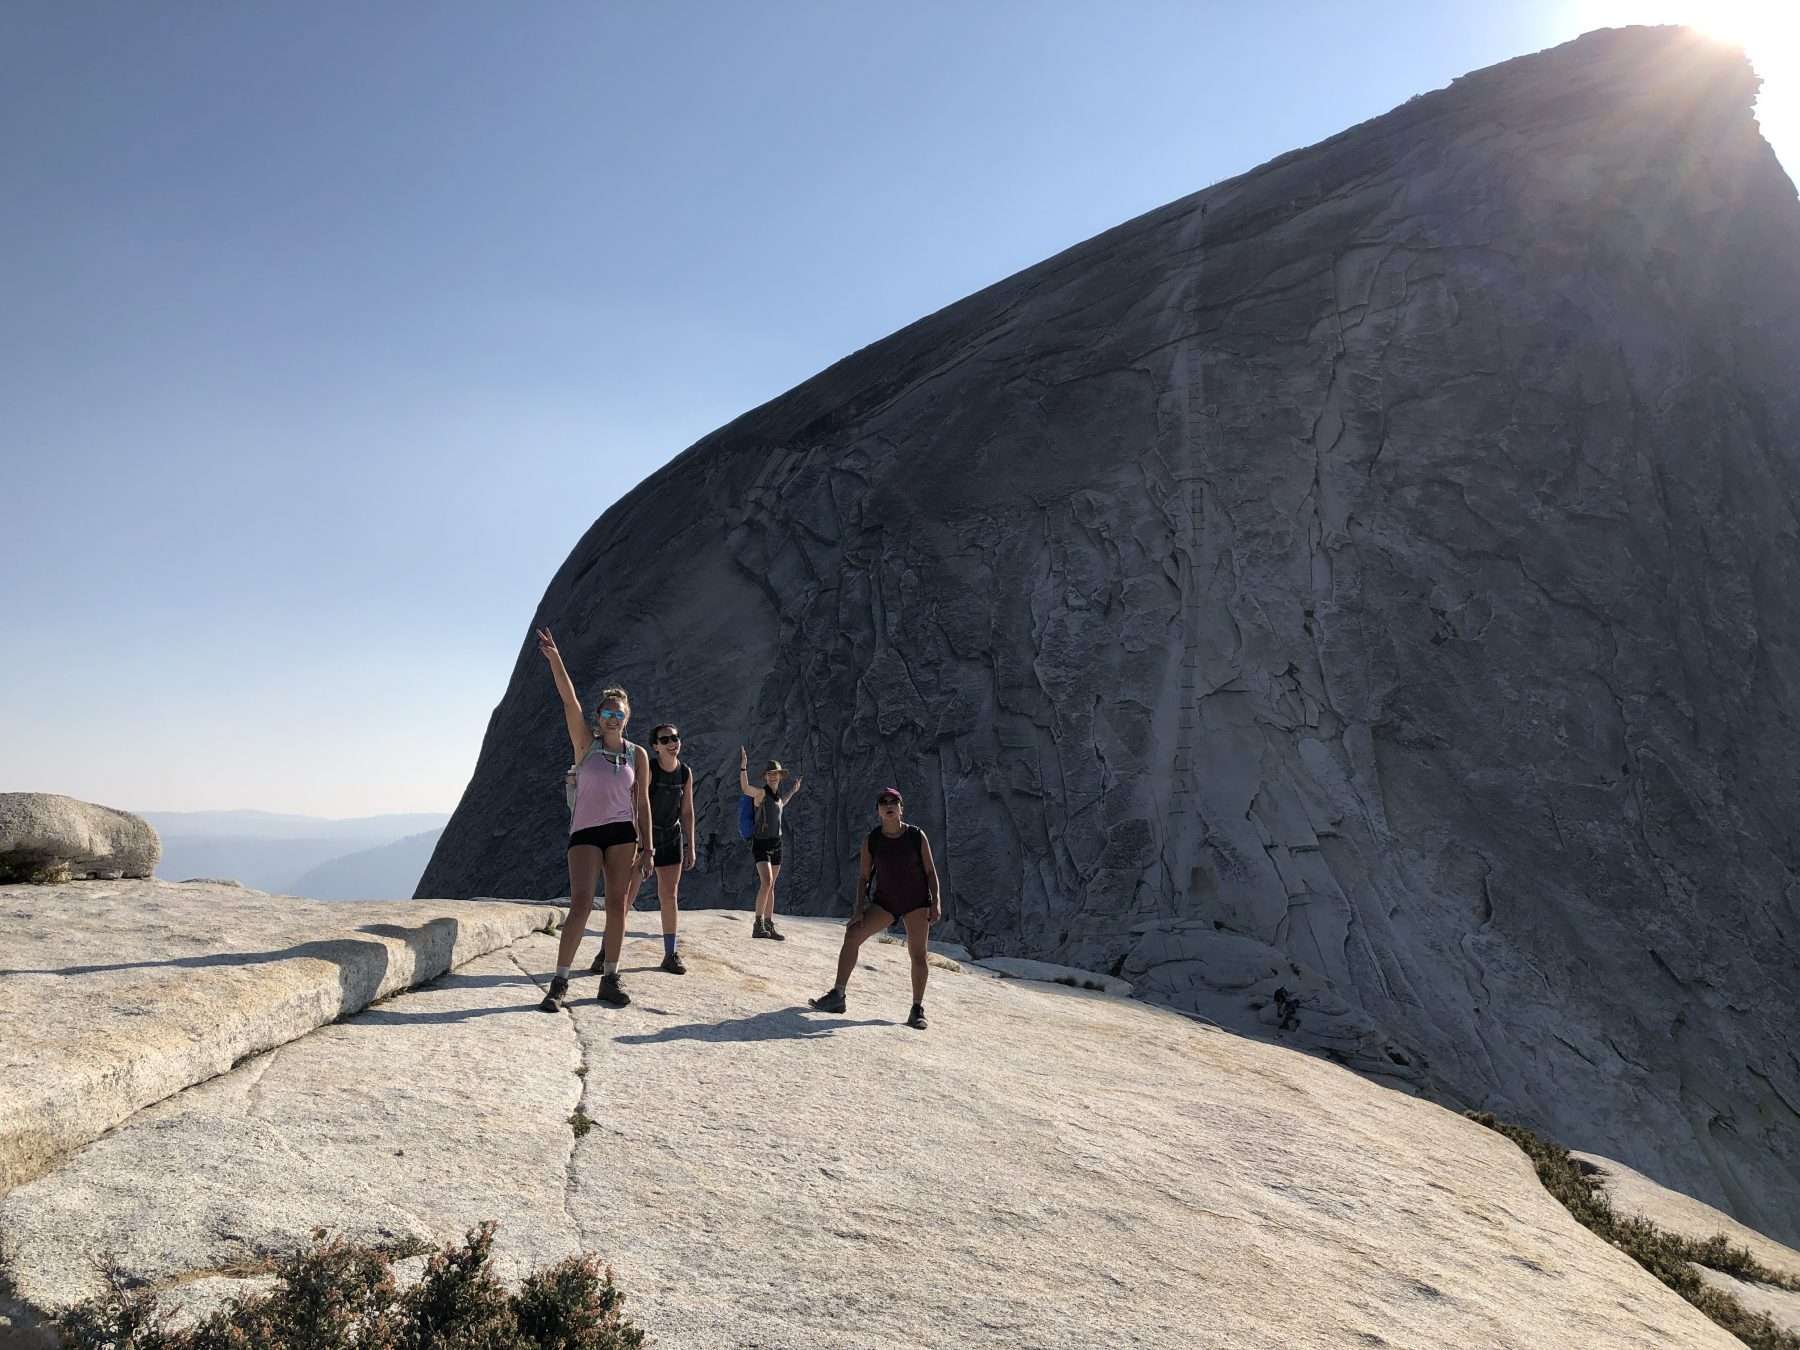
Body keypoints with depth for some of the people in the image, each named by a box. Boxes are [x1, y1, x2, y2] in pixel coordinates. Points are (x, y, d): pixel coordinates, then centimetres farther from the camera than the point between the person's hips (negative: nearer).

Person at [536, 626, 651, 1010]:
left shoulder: (638, 755, 7)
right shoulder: (585, 743, 3)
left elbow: (642, 802, 7)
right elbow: (569, 699, -9)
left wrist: (647, 847, 1)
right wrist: (554, 658, -20)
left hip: (622, 834, 2)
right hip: (585, 832, -2)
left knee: (617, 906, 2)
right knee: (581, 904, -13)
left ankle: (609, 980, 11)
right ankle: (560, 982, -7)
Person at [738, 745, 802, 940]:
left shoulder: (779, 794, 10)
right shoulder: (761, 792, -11)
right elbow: (745, 788, -33)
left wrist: (793, 791, 31)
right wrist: (743, 765, -43)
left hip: (776, 843, 7)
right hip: (760, 842, -7)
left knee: (770, 887, 10)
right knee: (766, 883, -21)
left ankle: (769, 926, 16)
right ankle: (757, 925, -15)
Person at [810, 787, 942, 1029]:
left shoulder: (917, 836, -8)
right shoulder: (872, 841, -4)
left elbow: (930, 871, -3)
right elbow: (863, 876, 1)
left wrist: (936, 902, -12)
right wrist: (859, 908, -8)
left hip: (917, 902, -2)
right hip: (884, 901, 2)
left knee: (918, 954, -6)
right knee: (852, 935, -13)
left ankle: (917, 1009, 8)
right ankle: (837, 996, -6)